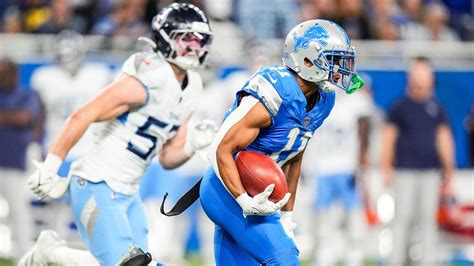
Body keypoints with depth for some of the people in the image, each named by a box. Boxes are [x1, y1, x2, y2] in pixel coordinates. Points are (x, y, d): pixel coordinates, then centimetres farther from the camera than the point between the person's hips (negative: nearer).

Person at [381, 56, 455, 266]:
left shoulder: (436, 108, 10)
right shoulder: (400, 107, 1)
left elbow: (444, 139, 14)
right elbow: (388, 138, 1)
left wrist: (448, 171, 12)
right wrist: (387, 170, -4)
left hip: (430, 172, 3)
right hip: (405, 171, -3)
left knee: (428, 218, 4)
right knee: (403, 217, -4)